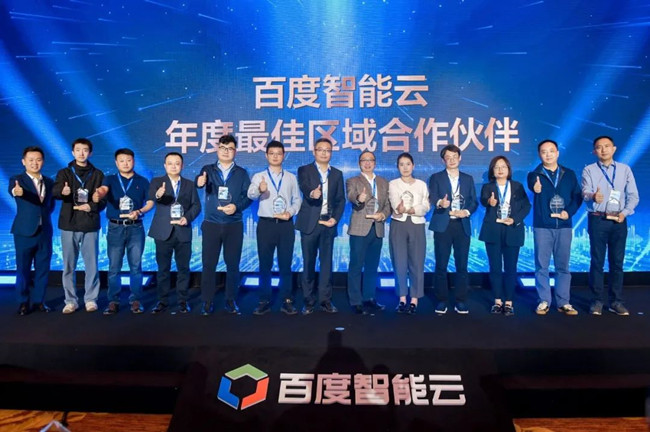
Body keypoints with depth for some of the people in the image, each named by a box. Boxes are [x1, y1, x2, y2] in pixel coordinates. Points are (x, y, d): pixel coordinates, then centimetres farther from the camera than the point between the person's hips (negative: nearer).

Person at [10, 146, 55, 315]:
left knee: (43, 268, 8)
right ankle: (23, 302, 16)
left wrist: (45, 216, 2)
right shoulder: (17, 179, -3)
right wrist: (16, 192, -50)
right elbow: (12, 189, -27)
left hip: (45, 232, 4)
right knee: (23, 269, 4)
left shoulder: (49, 182, 10)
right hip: (24, 231, -4)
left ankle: (38, 300, 20)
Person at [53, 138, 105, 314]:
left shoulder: (97, 174, 8)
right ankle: (71, 300, 16)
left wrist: (92, 207, -15)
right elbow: (55, 191, -11)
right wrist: (63, 191, -34)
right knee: (68, 266, 5)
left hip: (90, 225, 0)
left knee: (91, 265, 3)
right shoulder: (64, 172, 7)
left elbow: (104, 199, 5)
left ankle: (91, 299, 14)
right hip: (69, 224, 1)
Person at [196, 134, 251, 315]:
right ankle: (207, 301, 12)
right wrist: (200, 182, -41)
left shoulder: (241, 173, 7)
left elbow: (248, 196, 1)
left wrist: (237, 206, -17)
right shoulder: (208, 169, 5)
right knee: (208, 264, 2)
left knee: (233, 264, 4)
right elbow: (200, 180, -17)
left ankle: (231, 301, 16)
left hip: (234, 225, 1)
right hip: (211, 224, 0)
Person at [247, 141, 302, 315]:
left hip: (286, 224, 1)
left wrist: (290, 212, -10)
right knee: (265, 264, 4)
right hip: (266, 224, -1)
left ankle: (287, 301, 12)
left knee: (285, 264, 5)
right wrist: (260, 189, -41)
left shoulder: (291, 177, 10)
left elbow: (297, 199, 10)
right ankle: (264, 301, 12)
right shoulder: (259, 176, 2)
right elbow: (251, 194, -18)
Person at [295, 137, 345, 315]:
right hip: (310, 223, -3)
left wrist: (335, 218, -6)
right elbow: (305, 188, -19)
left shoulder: (337, 174, 12)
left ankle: (325, 300, 14)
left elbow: (341, 199, 9)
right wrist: (312, 193, -42)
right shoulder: (304, 170, 1)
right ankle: (308, 300, 12)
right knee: (308, 262, 3)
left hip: (328, 223, 3)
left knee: (327, 262, 6)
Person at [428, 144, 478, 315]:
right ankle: (442, 301, 10)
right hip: (443, 226, -2)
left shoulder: (468, 179, 14)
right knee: (441, 265, 1)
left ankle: (461, 301, 13)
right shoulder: (436, 178, 5)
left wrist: (467, 211, -12)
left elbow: (474, 201, 9)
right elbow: (433, 198, -10)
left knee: (462, 265, 4)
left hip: (462, 226, 2)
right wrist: (440, 203, -32)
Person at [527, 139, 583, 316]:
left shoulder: (569, 174, 10)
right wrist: (536, 189, -46)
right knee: (542, 266, 2)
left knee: (563, 266, 7)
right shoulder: (534, 174, 1)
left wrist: (569, 211, -10)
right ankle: (544, 301, 11)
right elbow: (532, 185, -22)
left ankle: (564, 302, 15)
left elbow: (577, 196, 7)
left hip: (564, 226, 2)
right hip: (542, 226, -2)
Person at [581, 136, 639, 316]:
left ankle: (616, 301, 12)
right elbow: (585, 192, -12)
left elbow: (633, 195, 6)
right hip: (597, 220, -2)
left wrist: (625, 212, -10)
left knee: (617, 261, 5)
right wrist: (592, 196, -35)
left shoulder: (625, 169, 10)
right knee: (597, 261, 1)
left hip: (619, 221, 2)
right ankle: (598, 300, 8)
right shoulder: (589, 170, 3)